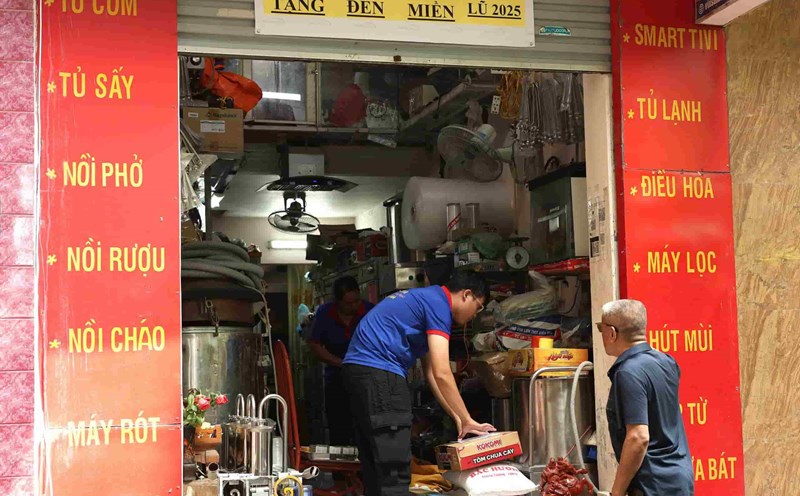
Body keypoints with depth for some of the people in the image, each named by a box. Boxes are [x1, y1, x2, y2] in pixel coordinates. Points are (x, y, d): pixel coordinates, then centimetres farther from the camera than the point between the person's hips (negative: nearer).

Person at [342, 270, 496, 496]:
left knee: (375, 463, 15)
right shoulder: (438, 303, -6)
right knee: (394, 467, -10)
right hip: (378, 371, -11)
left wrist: (457, 417, 19)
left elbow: (430, 372, 22)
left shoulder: (424, 299, 23)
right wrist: (467, 421, -6)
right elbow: (441, 374, -13)